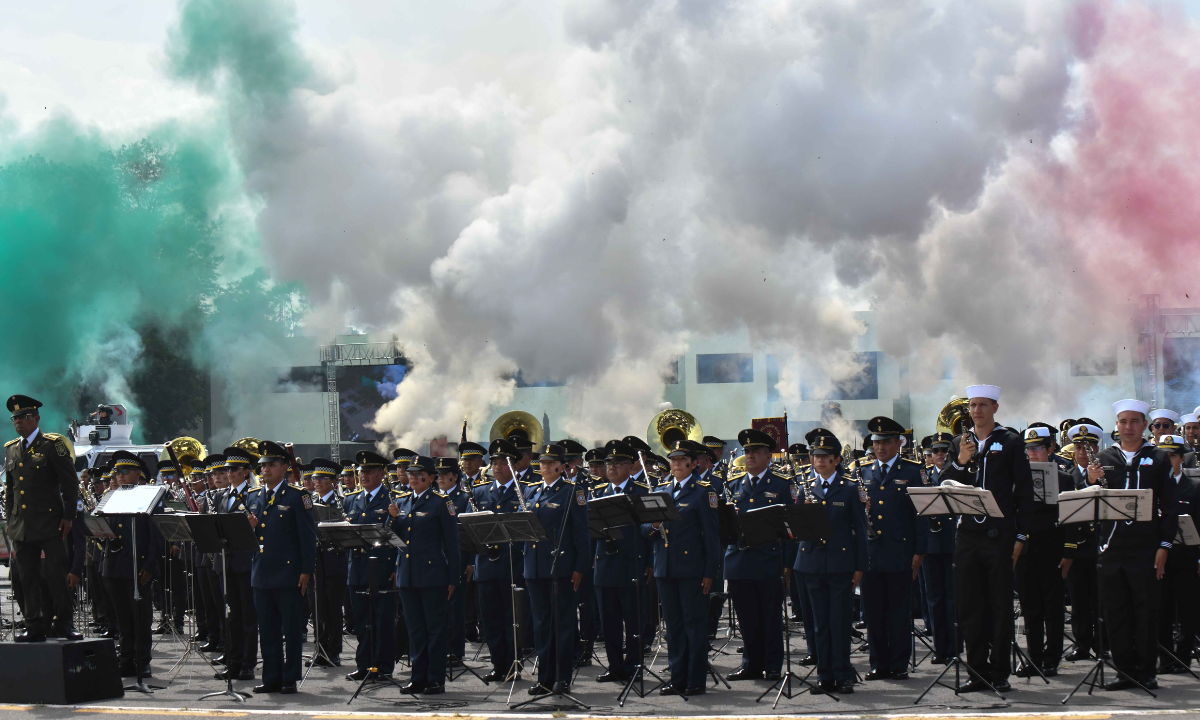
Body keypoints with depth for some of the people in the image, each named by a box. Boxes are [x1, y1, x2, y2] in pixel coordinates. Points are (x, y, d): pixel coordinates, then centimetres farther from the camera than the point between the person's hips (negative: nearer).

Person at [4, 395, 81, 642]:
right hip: (22, 527, 5)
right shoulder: (11, 450, 15)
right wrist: (10, 520, 15)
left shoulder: (53, 445, -3)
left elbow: (70, 483, -4)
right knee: (27, 578, 5)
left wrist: (68, 516, -9)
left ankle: (63, 622, 5)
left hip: (50, 523, -5)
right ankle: (35, 627, 9)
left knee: (57, 574, -3)